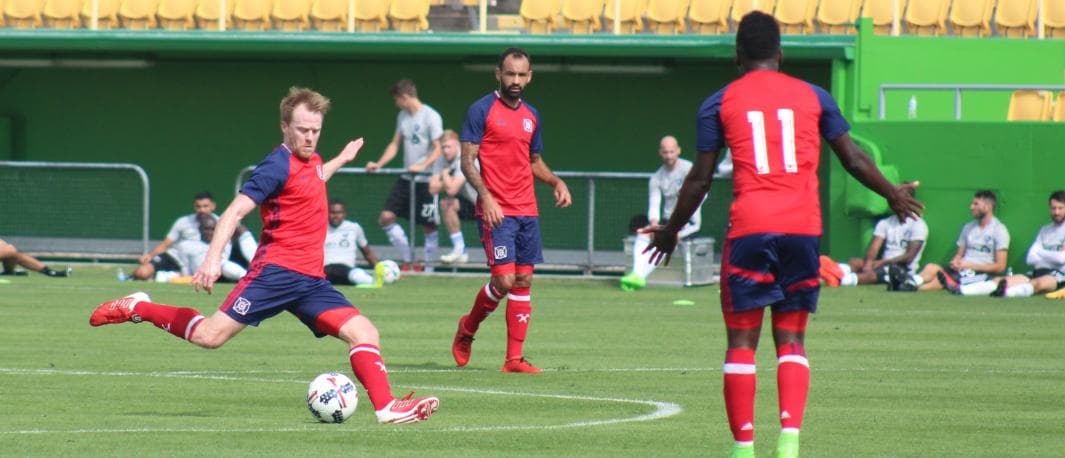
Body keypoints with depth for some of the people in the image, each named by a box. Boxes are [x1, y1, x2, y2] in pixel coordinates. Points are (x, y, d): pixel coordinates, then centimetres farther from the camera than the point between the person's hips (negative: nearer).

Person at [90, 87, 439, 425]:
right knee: (211, 335, -13)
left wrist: (340, 160, 48)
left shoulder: (311, 161, 17)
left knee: (364, 333, -5)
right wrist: (213, 259, -26)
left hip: (311, 281, 8)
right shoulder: (278, 165, -9)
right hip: (277, 270, -8)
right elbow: (236, 211, -15)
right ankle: (137, 309, 4)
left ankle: (386, 407, -8)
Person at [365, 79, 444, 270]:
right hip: (406, 180, 7)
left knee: (429, 227, -1)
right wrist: (378, 164, 5)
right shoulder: (402, 116, 12)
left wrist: (422, 166, -26)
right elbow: (395, 144, 17)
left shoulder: (431, 116, -10)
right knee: (386, 217, -2)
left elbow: (438, 149, -13)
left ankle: (429, 268, 8)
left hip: (426, 180, -7)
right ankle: (408, 260, 8)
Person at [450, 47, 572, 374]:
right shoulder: (482, 110, -5)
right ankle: (467, 329, 13)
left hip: (527, 211, 6)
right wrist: (485, 196, -21)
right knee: (504, 279, -14)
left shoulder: (531, 115, 15)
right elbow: (467, 161, -8)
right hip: (496, 211, -6)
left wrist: (556, 181, 6)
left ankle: (514, 358, 6)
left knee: (523, 282, 3)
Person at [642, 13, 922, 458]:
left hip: (749, 228, -2)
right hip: (804, 227, 2)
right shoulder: (813, 96, 12)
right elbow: (853, 159, 16)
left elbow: (699, 178, 8)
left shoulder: (719, 104, 7)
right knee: (791, 338, 9)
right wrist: (894, 195, 33)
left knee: (742, 341, 5)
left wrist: (670, 231, 20)